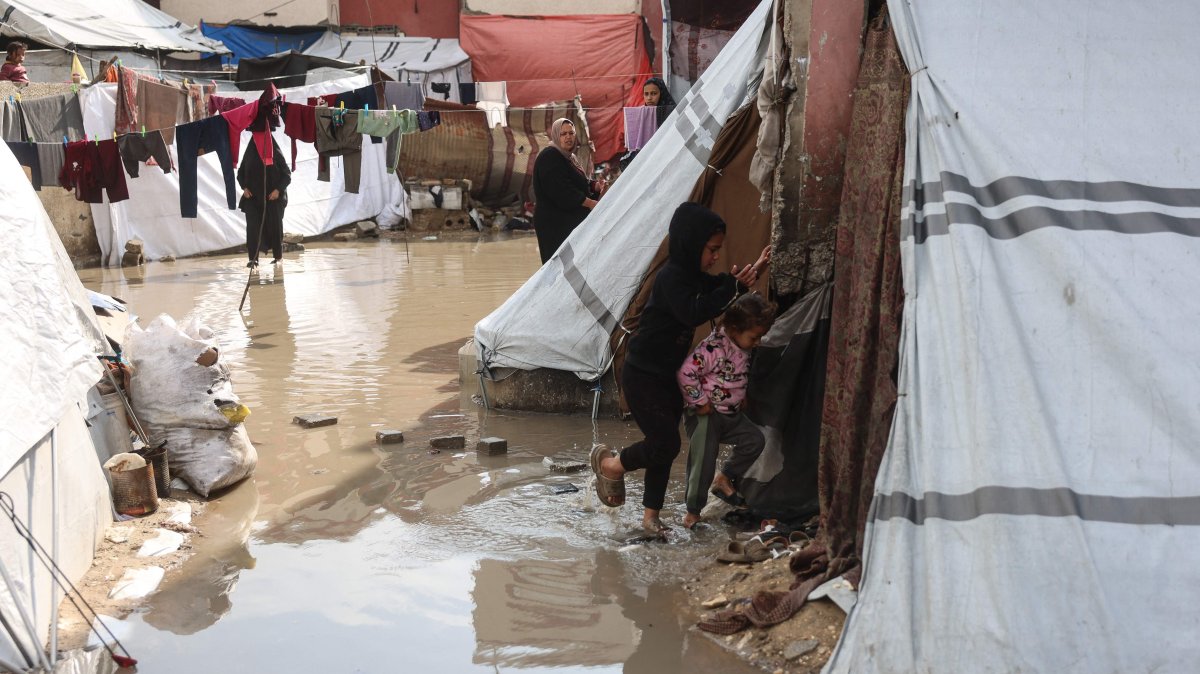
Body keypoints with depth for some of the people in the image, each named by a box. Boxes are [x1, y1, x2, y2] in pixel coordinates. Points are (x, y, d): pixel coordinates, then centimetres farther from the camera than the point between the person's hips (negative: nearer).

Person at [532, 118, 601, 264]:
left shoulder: (570, 158, 17)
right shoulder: (549, 157, -12)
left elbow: (581, 184, 20)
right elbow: (562, 192, -21)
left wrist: (596, 187, -2)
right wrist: (590, 203, -18)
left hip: (571, 221, 10)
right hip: (555, 224, -10)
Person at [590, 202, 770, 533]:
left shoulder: (692, 276, 8)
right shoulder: (671, 277, -20)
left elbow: (715, 294, 18)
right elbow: (694, 314, -32)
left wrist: (751, 272, 2)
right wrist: (732, 285, -31)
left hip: (666, 376, 9)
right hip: (643, 376, -9)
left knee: (663, 446, 11)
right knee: (666, 443, -12)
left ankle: (651, 515, 22)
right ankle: (610, 464, 13)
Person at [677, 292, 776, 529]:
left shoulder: (743, 349, 2)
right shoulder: (713, 347, -26)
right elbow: (686, 373, -30)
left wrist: (741, 397, 8)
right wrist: (700, 402, -22)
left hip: (731, 413, 8)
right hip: (707, 414, -8)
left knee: (755, 440, 3)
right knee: (703, 463, -5)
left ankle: (724, 478, 16)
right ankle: (693, 510, 12)